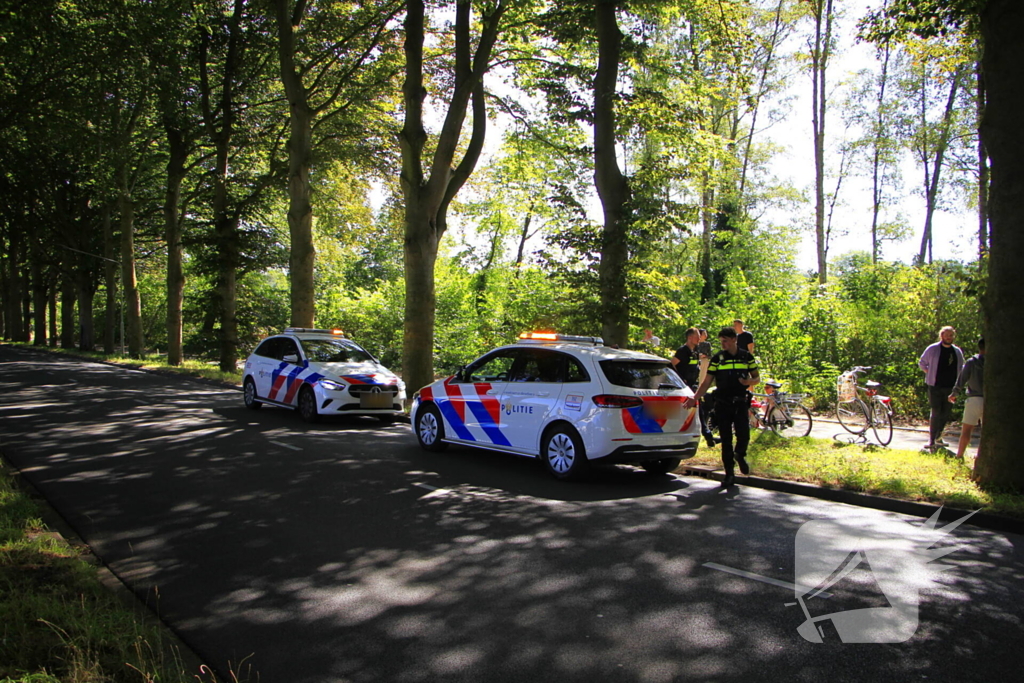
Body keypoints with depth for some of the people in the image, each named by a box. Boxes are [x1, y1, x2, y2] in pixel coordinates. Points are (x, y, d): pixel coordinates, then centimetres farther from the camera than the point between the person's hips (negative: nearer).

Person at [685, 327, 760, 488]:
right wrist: (694, 398, -10)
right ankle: (729, 474, 12)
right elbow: (707, 382, 2)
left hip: (740, 402, 0)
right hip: (722, 403, 1)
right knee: (726, 439, 2)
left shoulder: (747, 357, 5)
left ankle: (740, 455, 21)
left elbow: (757, 377, 11)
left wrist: (749, 381, -13)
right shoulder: (717, 358, 3)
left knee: (743, 435, -13)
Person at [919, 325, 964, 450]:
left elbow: (961, 368, 23)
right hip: (935, 386, -4)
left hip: (950, 387, 4)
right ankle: (931, 441, -4)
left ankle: (938, 437, 25)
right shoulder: (932, 349, -1)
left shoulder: (957, 351, 11)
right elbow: (922, 363, 10)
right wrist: (930, 374, 0)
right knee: (936, 412, -9)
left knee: (947, 414, 8)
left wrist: (958, 383, 11)